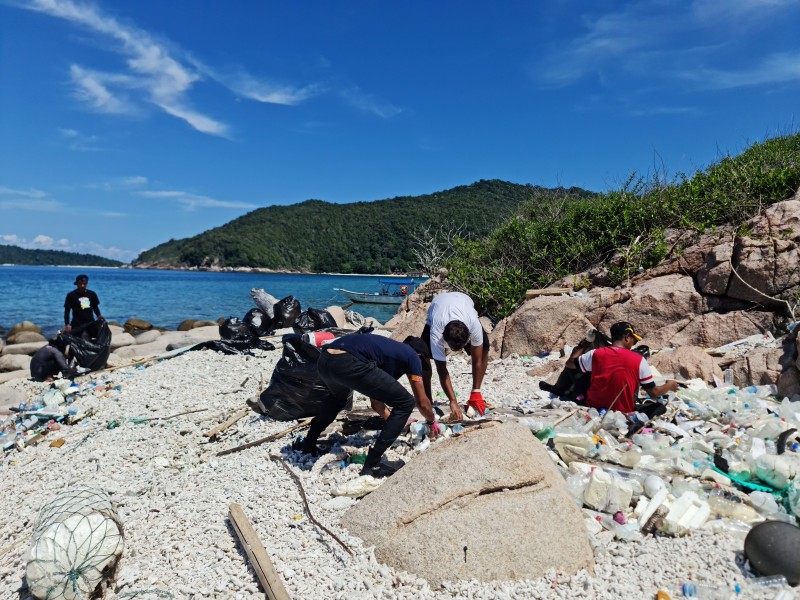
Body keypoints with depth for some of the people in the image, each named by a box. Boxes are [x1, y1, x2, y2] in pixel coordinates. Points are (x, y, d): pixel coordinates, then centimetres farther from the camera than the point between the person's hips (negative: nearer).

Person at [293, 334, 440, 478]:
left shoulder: (388, 348, 37)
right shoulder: (412, 356, 20)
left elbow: (375, 401, 42)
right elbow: (422, 403, 25)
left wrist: (398, 421, 52)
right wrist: (432, 422, 44)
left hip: (324, 360, 9)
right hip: (349, 364, -9)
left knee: (338, 397, 43)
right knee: (406, 403, 6)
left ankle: (307, 444, 44)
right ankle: (372, 465, 6)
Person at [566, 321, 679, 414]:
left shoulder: (595, 354, -8)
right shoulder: (639, 360, -10)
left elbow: (569, 364, 8)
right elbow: (654, 393, -3)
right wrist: (669, 386, 18)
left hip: (594, 409, 3)